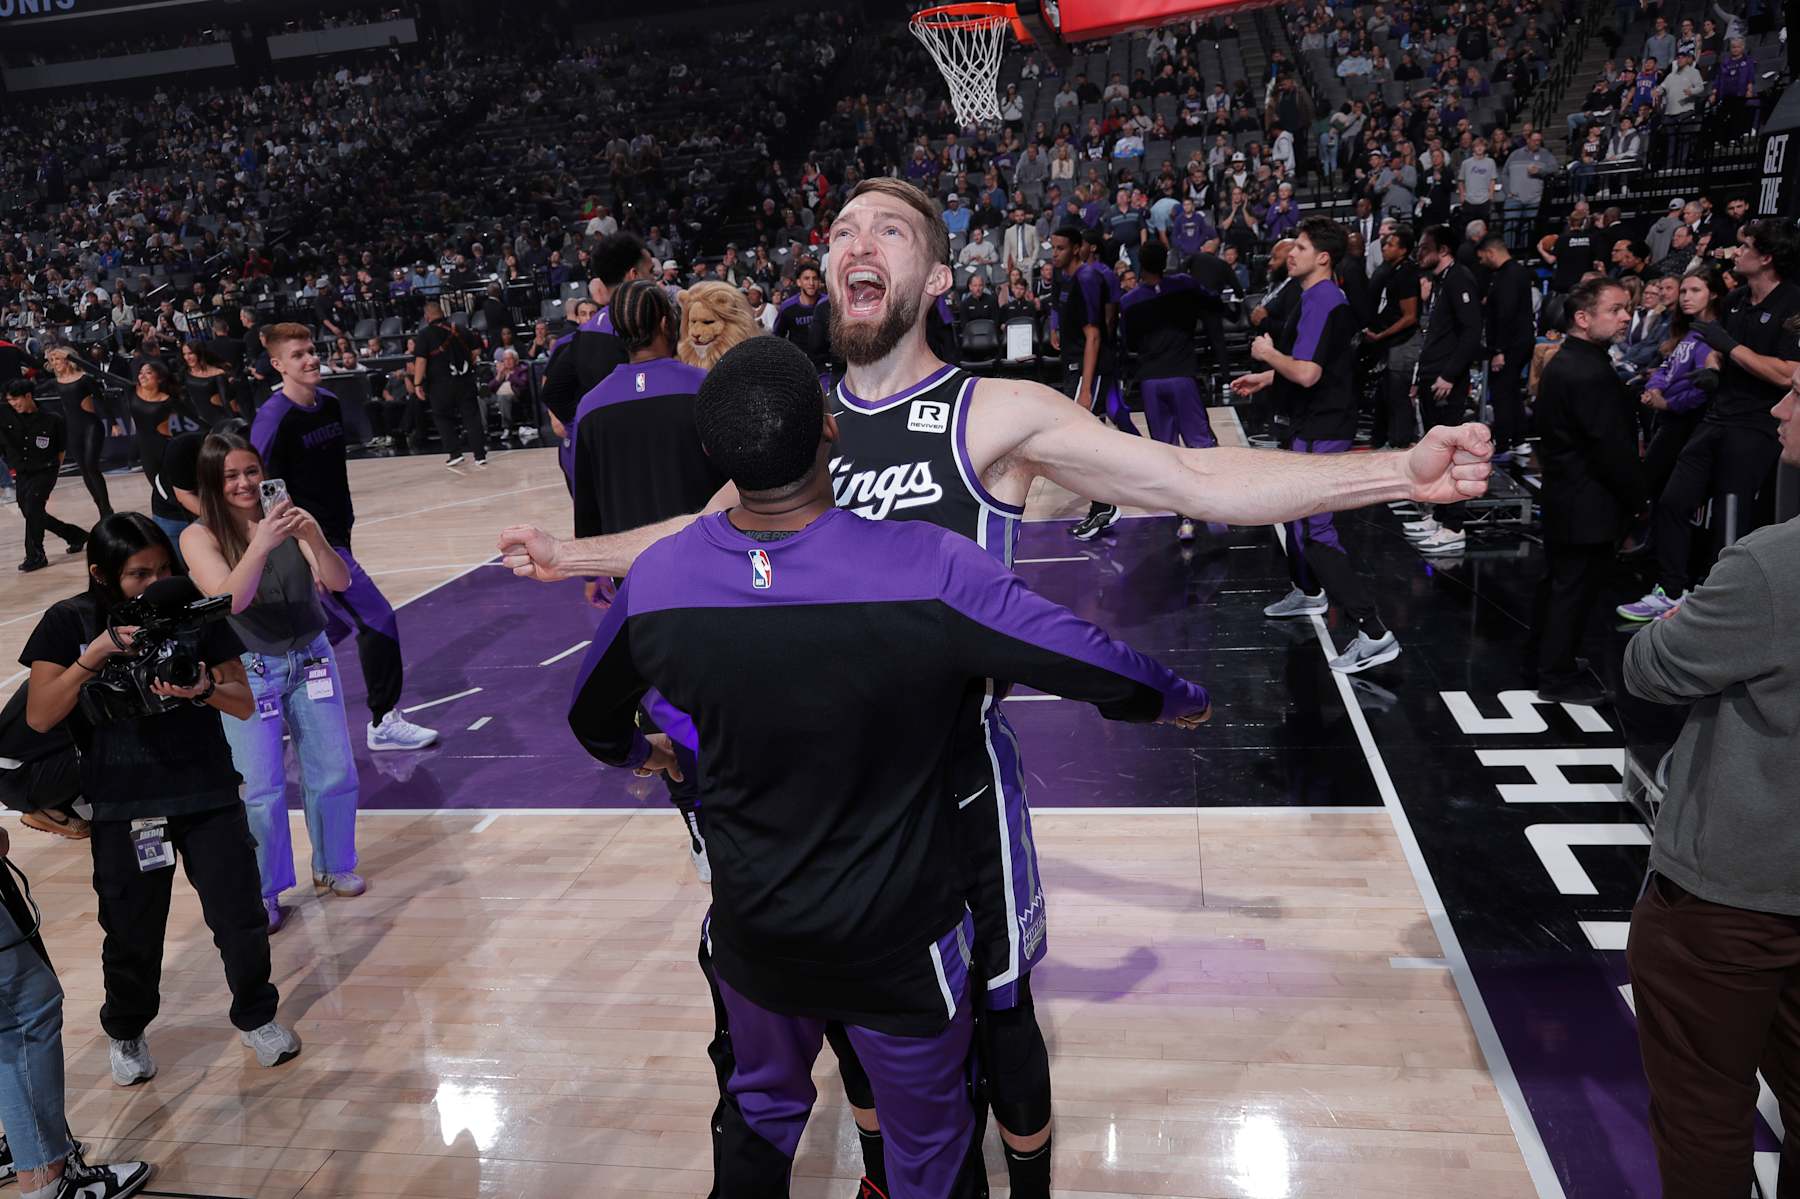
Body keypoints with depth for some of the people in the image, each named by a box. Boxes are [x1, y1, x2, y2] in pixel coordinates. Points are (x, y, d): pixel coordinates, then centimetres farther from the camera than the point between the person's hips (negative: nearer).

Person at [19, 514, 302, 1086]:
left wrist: (203, 688, -24)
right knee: (132, 935, 13)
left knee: (240, 921, 4)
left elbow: (244, 703, -2)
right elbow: (39, 717, -12)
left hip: (209, 795, 0)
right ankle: (126, 1032, 42)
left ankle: (256, 1017, 30)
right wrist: (96, 654, -23)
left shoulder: (194, 610, -4)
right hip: (122, 807, 0)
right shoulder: (70, 623, -4)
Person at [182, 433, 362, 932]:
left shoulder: (286, 519, -5)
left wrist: (315, 539, -31)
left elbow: (340, 582, -12)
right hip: (246, 672, -3)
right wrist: (261, 546, -39)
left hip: (312, 659, 3)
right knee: (261, 791, 2)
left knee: (334, 775, 10)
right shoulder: (199, 536, -10)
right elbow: (229, 600, -25)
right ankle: (263, 892, 20)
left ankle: (332, 866, 32)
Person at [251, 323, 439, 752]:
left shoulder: (330, 403, 7)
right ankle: (384, 722, 0)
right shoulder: (273, 420, -16)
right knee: (377, 619, -11)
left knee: (334, 625, 18)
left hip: (336, 535, 8)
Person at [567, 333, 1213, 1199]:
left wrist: (632, 752, 27)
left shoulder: (655, 581, -17)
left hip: (752, 933, 3)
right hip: (898, 945, -3)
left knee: (760, 1110, 32)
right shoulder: (930, 572, -30)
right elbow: (1110, 673, -19)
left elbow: (591, 717, 3)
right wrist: (1181, 701, 5)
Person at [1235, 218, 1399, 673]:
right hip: (1314, 425, 11)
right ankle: (1308, 592, 48)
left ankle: (1374, 634, -14)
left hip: (1321, 431, -11)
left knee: (1313, 531, -13)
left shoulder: (1322, 303, -20)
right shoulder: (1316, 298, 13)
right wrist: (1265, 377, 24)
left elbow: (1307, 373, -31)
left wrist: (1268, 353, -15)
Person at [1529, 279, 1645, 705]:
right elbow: (1613, 448, -23)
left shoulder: (1562, 362, 9)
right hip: (1589, 504, -10)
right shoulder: (1592, 374, -23)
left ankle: (1545, 658, 31)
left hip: (1561, 494, 10)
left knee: (1558, 581, 19)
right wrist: (1637, 496, -10)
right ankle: (1558, 677, 9)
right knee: (1576, 588, 0)